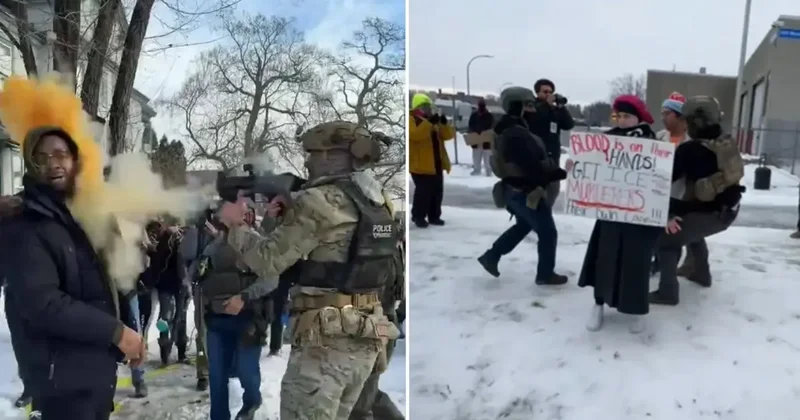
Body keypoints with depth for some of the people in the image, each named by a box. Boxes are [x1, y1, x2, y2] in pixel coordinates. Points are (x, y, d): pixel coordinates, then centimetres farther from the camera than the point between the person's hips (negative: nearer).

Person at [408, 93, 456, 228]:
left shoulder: (435, 121, 16)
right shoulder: (411, 119, -6)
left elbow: (449, 135, 9)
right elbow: (415, 134, -27)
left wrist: (444, 124, -10)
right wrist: (429, 123, -32)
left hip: (436, 163, 8)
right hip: (421, 164, -8)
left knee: (437, 191, 11)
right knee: (423, 191, -10)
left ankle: (434, 216, 21)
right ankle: (418, 217, 3)